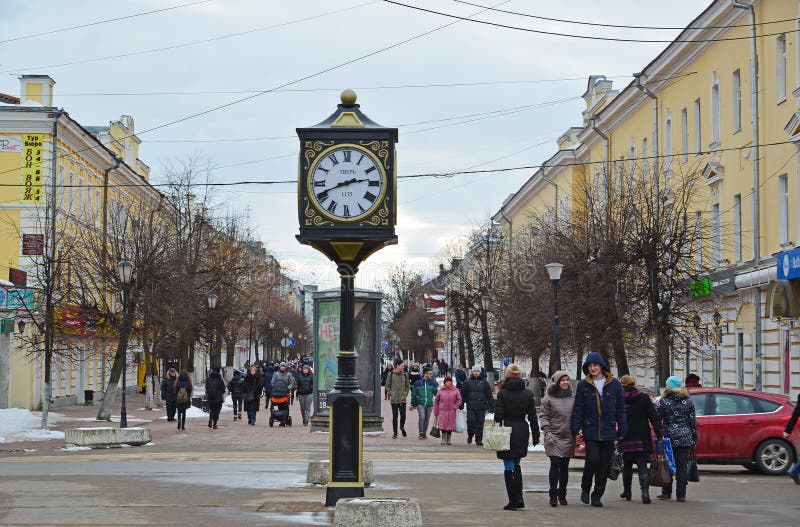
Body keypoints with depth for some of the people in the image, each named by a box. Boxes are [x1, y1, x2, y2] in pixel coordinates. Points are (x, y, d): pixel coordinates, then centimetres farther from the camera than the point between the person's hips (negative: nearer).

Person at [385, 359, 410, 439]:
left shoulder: (405, 375, 8)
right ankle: (395, 433, 9)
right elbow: (387, 386, 5)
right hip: (394, 400, -1)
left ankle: (402, 427, 24)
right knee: (395, 416, 1)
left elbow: (408, 386, 14)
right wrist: (391, 394, -5)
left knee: (403, 415, -6)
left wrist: (405, 394, 1)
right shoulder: (391, 375, 1)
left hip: (402, 400, 1)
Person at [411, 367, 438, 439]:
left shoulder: (433, 383, 3)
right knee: (422, 417, -16)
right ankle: (421, 434, -10)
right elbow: (414, 394, 6)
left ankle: (424, 434, 22)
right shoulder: (418, 383, -1)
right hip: (420, 404, -2)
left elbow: (436, 393, 5)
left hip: (429, 404, 2)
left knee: (427, 419, 9)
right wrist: (413, 404, 9)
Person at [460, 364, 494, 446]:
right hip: (471, 407, -1)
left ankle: (479, 440, 10)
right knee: (471, 422, -8)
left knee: (480, 424, 2)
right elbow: (463, 394, 9)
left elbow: (489, 395, 9)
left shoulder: (484, 382, 8)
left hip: (481, 407, 1)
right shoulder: (467, 382, 7)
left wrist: (492, 406, 4)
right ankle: (470, 436, 17)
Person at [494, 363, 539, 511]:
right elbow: (533, 417, 3)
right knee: (516, 465, 20)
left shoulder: (502, 393, -9)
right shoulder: (528, 394, 1)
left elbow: (498, 416, -10)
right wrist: (535, 436, 10)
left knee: (509, 467, 4)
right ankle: (519, 497, 9)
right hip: (522, 431, 4)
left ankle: (513, 501, 3)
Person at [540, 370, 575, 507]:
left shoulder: (572, 398, 11)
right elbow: (543, 416, -1)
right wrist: (547, 431, -11)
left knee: (564, 466, 7)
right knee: (555, 464, -12)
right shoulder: (549, 398, -1)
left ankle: (562, 494, 18)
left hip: (568, 437, 4)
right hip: (554, 436, -4)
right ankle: (553, 495, -7)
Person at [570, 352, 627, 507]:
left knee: (604, 465, 3)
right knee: (593, 459, -15)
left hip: (608, 431, 2)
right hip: (590, 431, -1)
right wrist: (577, 429, -3)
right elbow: (578, 409, 5)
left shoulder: (614, 385, 5)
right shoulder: (583, 385, 3)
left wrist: (622, 430, 4)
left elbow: (620, 409, 8)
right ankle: (585, 488, 9)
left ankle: (597, 496, 15)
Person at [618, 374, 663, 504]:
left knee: (627, 465, 18)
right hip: (642, 439, -1)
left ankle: (627, 491, 27)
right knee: (642, 466, -1)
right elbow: (654, 417, -4)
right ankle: (645, 491, -19)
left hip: (626, 440, 1)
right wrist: (659, 434, -2)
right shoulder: (644, 398, -2)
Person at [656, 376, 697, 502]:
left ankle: (666, 493, 14)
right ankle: (681, 495, 1)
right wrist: (694, 439, 11)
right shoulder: (688, 401, 5)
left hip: (669, 437, -2)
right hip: (685, 439, 2)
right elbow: (693, 421, 6)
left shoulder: (664, 401, -3)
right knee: (682, 466, 2)